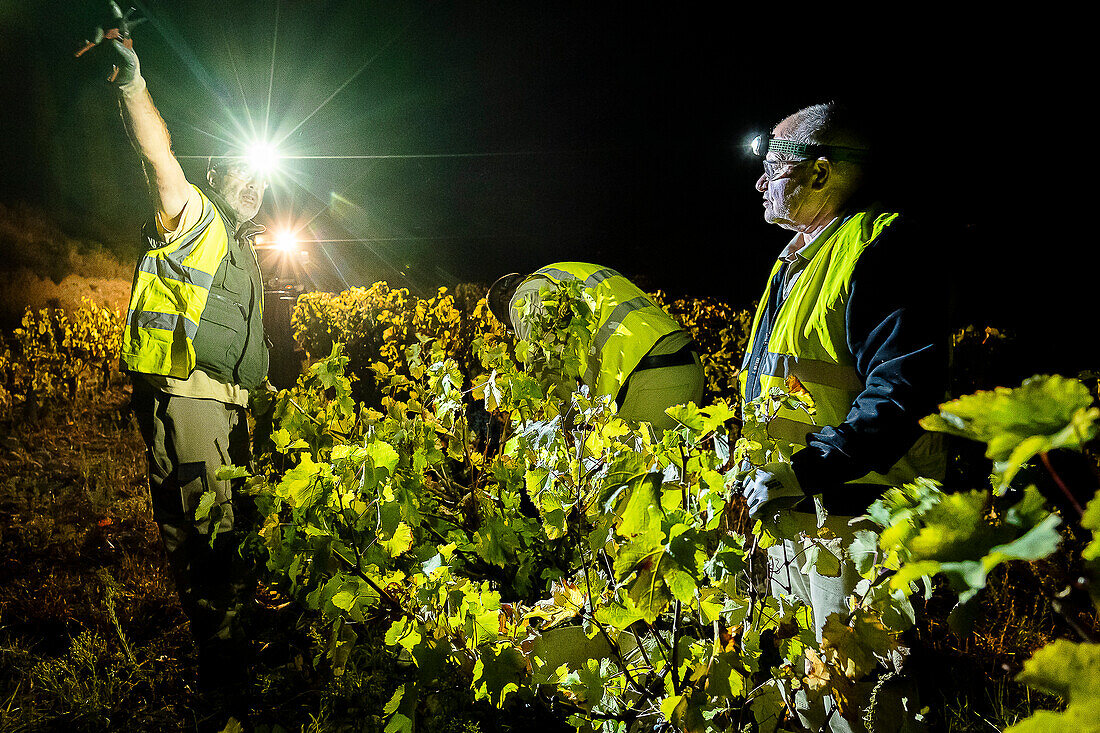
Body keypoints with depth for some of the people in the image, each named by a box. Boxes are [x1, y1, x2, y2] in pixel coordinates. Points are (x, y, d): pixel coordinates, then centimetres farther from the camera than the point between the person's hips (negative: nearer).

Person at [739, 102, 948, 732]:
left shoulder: (881, 244, -10)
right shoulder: (795, 261, 20)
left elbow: (905, 388, -23)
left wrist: (806, 470, -30)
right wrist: (756, 469, 19)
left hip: (854, 518, -9)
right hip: (789, 513, 10)